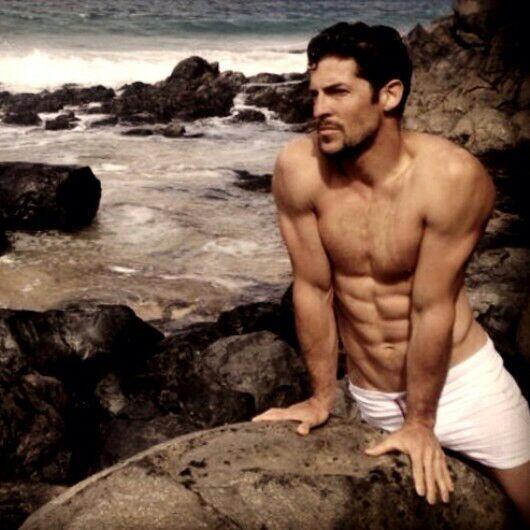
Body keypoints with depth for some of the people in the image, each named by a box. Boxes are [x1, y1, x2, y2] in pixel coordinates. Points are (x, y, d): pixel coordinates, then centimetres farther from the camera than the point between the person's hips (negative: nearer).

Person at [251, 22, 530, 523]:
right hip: (371, 396, 2)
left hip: (461, 379, -1)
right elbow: (313, 289, -10)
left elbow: (431, 309, -18)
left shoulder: (451, 176, -24)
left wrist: (421, 422, -9)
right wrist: (321, 397, 0)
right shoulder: (299, 167, -18)